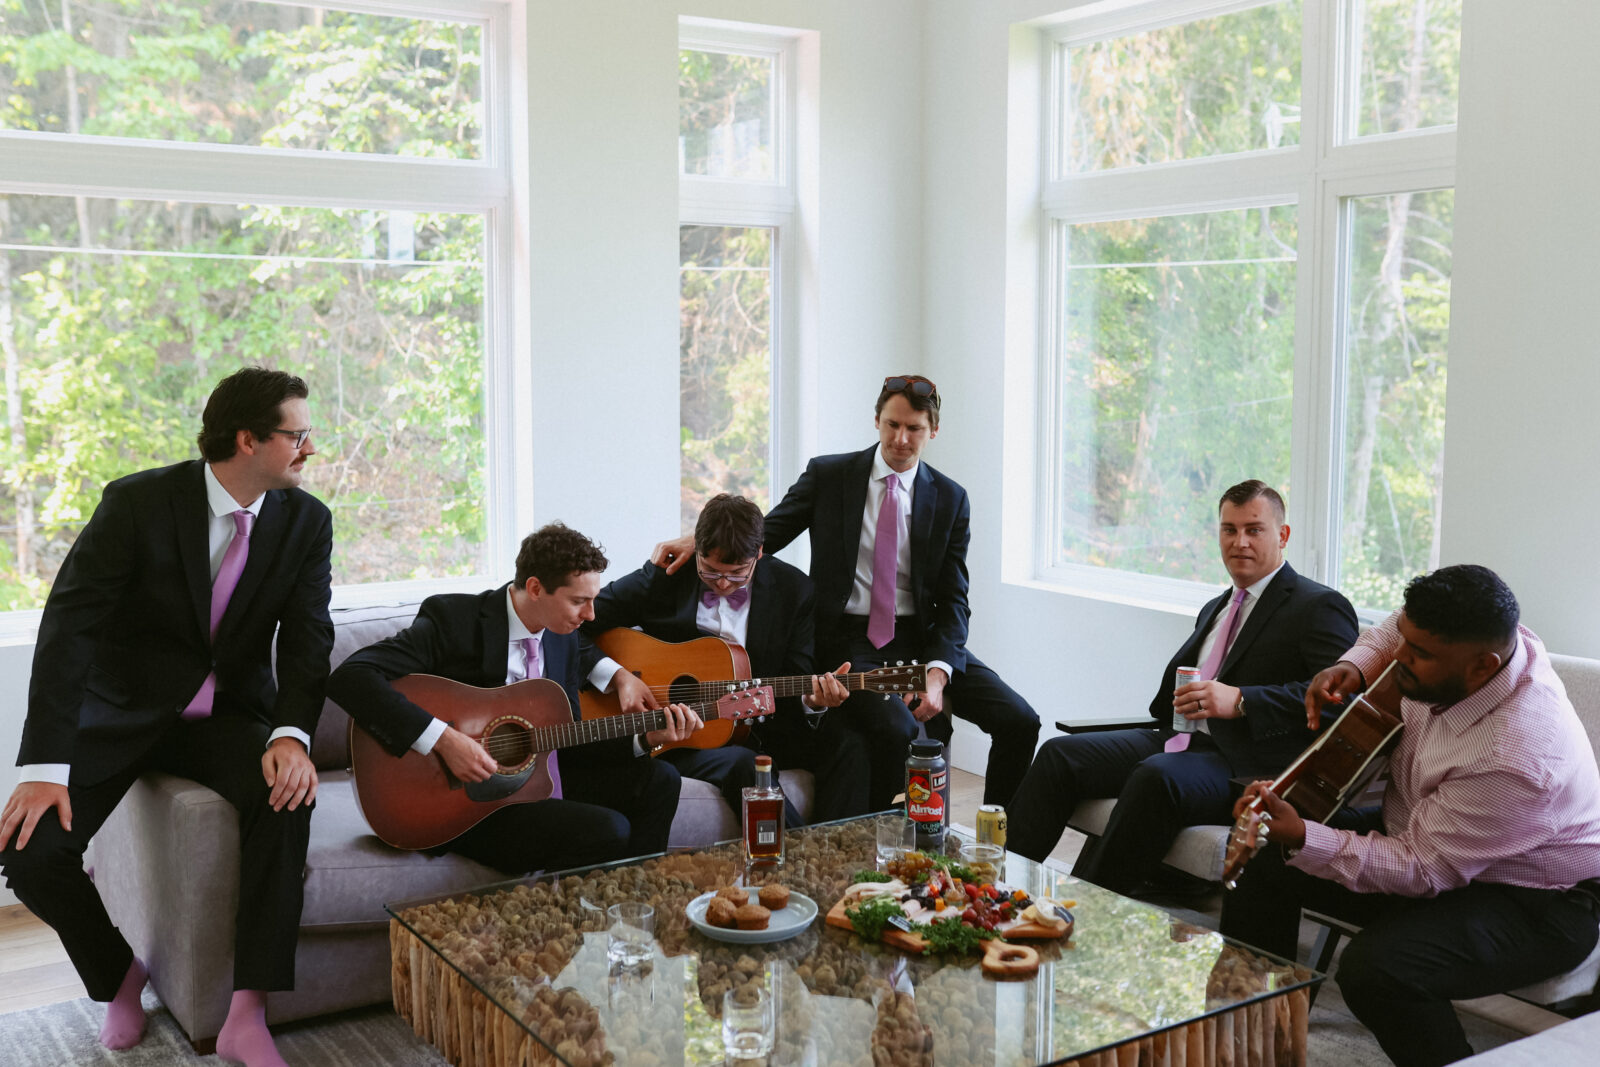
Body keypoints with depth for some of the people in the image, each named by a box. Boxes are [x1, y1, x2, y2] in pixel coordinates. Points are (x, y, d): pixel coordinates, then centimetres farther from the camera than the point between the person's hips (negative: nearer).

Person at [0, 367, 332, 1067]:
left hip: (227, 717, 1)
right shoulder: (138, 503, -15)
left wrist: (291, 736, -29)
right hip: (121, 712, -1)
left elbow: (308, 638, -9)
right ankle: (118, 976, 9)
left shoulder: (306, 521, -5)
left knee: (287, 795, -31)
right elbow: (68, 626, -19)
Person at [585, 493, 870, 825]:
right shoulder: (663, 578, -4)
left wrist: (813, 700, -20)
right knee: (741, 763, -34)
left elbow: (796, 679, 3)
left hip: (756, 728, 3)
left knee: (843, 741, -22)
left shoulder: (792, 588, 2)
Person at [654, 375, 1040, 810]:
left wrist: (937, 673, -15)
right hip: (849, 639, -3)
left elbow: (952, 599, 2)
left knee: (1018, 720, -14)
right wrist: (699, 540, -17)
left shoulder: (950, 500, 6)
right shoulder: (828, 475, 3)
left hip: (922, 637, 3)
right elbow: (763, 534, 4)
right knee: (894, 727, -32)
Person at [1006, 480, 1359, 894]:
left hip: (1246, 765, -8)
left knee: (1157, 776, -37)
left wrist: (1240, 701, -22)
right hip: (1178, 739, 8)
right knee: (1060, 754, -9)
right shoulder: (1215, 609, 27)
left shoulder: (1320, 607, 1)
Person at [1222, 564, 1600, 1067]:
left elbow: (1422, 870, -29)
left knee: (1375, 968, -34)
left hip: (1533, 899, -9)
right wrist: (1354, 668, -8)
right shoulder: (1468, 639, -14)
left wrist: (1301, 837, -34)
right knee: (1258, 860, 2)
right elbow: (1391, 631, 12)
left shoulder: (1514, 760, -37)